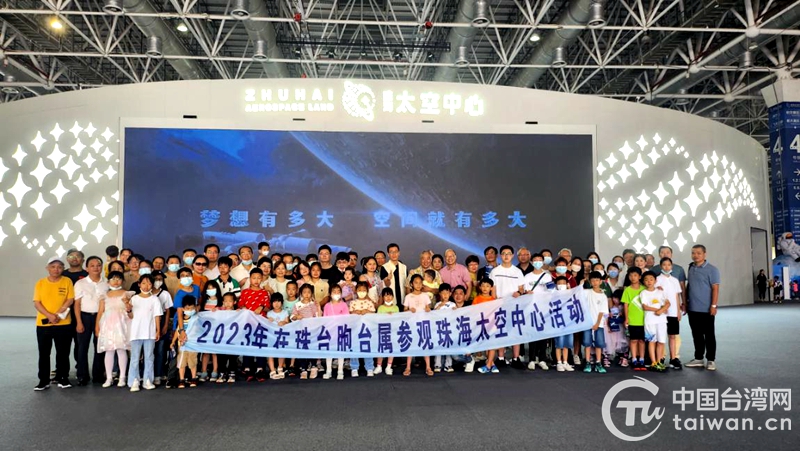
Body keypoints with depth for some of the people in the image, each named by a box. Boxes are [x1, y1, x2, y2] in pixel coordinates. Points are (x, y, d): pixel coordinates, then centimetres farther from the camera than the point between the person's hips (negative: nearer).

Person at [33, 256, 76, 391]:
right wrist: (49, 315, -16)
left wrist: (58, 314, -15)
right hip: (43, 323, 1)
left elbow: (70, 300, -4)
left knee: (63, 353, 6)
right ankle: (44, 381, 15)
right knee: (44, 353, 7)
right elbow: (36, 303, -2)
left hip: (63, 324, -1)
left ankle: (62, 378, 17)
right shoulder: (40, 283, 3)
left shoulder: (67, 281, 1)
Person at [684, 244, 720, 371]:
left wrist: (713, 305, -17)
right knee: (697, 335, 13)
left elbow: (715, 288, -12)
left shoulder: (711, 269, -8)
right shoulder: (691, 268, 10)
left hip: (706, 309, -6)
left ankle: (711, 360, 12)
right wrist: (685, 302, 15)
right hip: (692, 309, 6)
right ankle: (698, 359, 21)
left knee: (709, 335, 4)